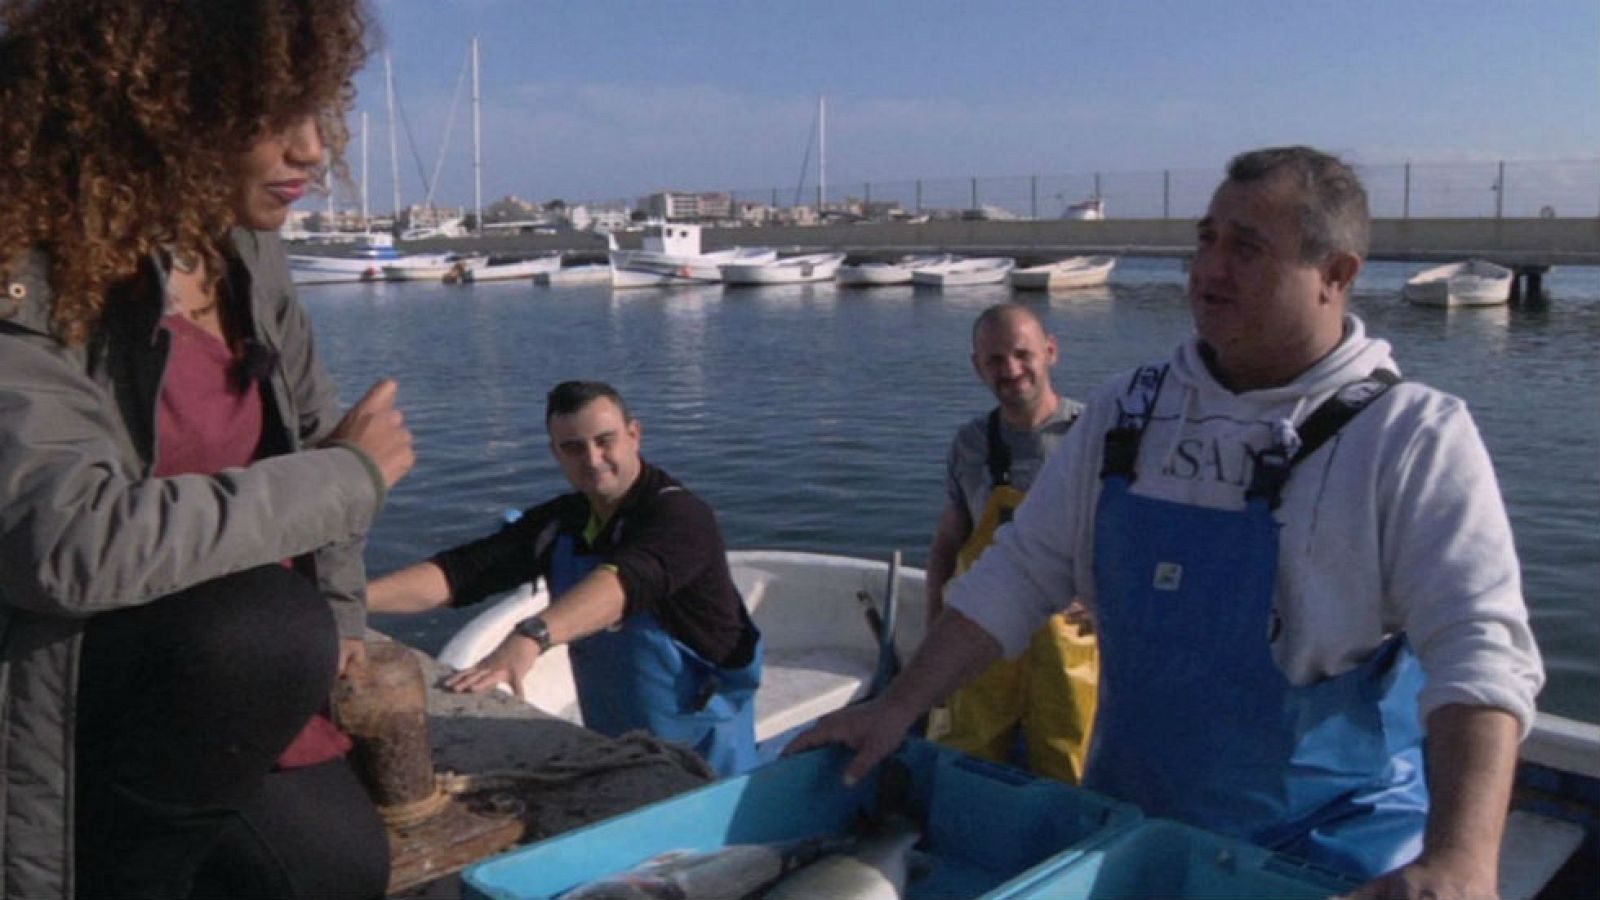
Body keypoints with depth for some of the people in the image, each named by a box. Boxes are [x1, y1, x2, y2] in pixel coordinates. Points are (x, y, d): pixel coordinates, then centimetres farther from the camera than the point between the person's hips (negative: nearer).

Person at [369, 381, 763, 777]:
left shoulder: (679, 515, -22)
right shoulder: (558, 523, -2)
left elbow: (624, 581, -41)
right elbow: (458, 572, -12)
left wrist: (531, 636, -57)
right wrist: (349, 598, -26)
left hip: (700, 745, -6)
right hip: (611, 744, 6)